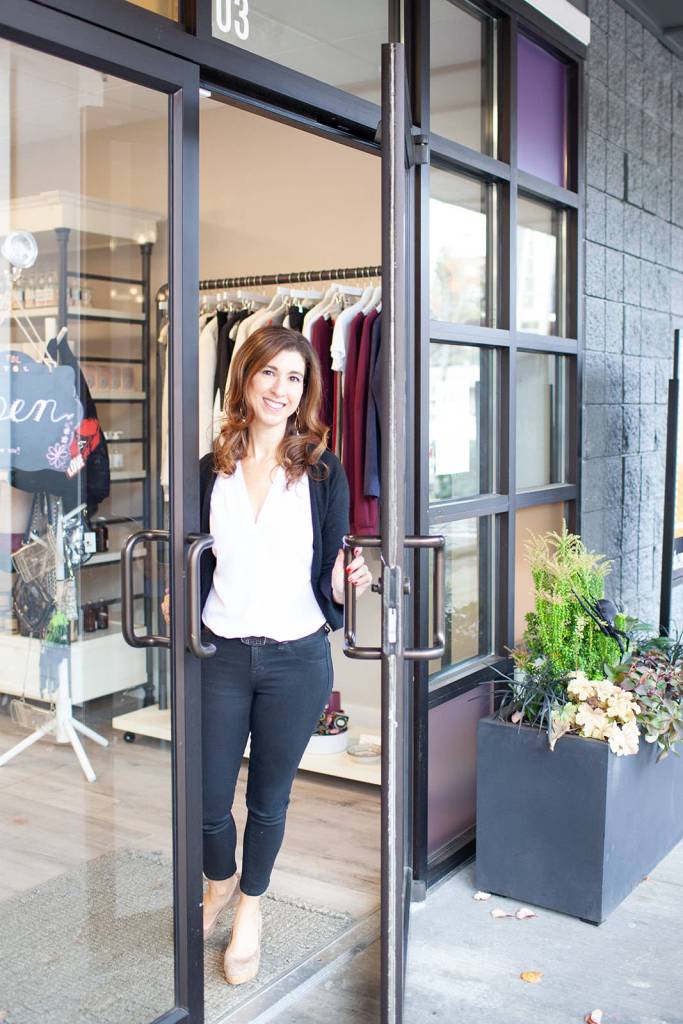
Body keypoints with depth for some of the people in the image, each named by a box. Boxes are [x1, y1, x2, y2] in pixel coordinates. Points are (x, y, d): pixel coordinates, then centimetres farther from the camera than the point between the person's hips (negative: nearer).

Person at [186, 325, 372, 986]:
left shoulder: (323, 472, -3)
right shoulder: (210, 471, 1)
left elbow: (328, 575, -1)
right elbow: (197, 566, 9)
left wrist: (348, 581, -21)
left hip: (296, 659, -1)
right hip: (221, 654, 1)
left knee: (269, 799, 14)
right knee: (206, 802, 9)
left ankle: (250, 906, 41)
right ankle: (220, 883, 43)